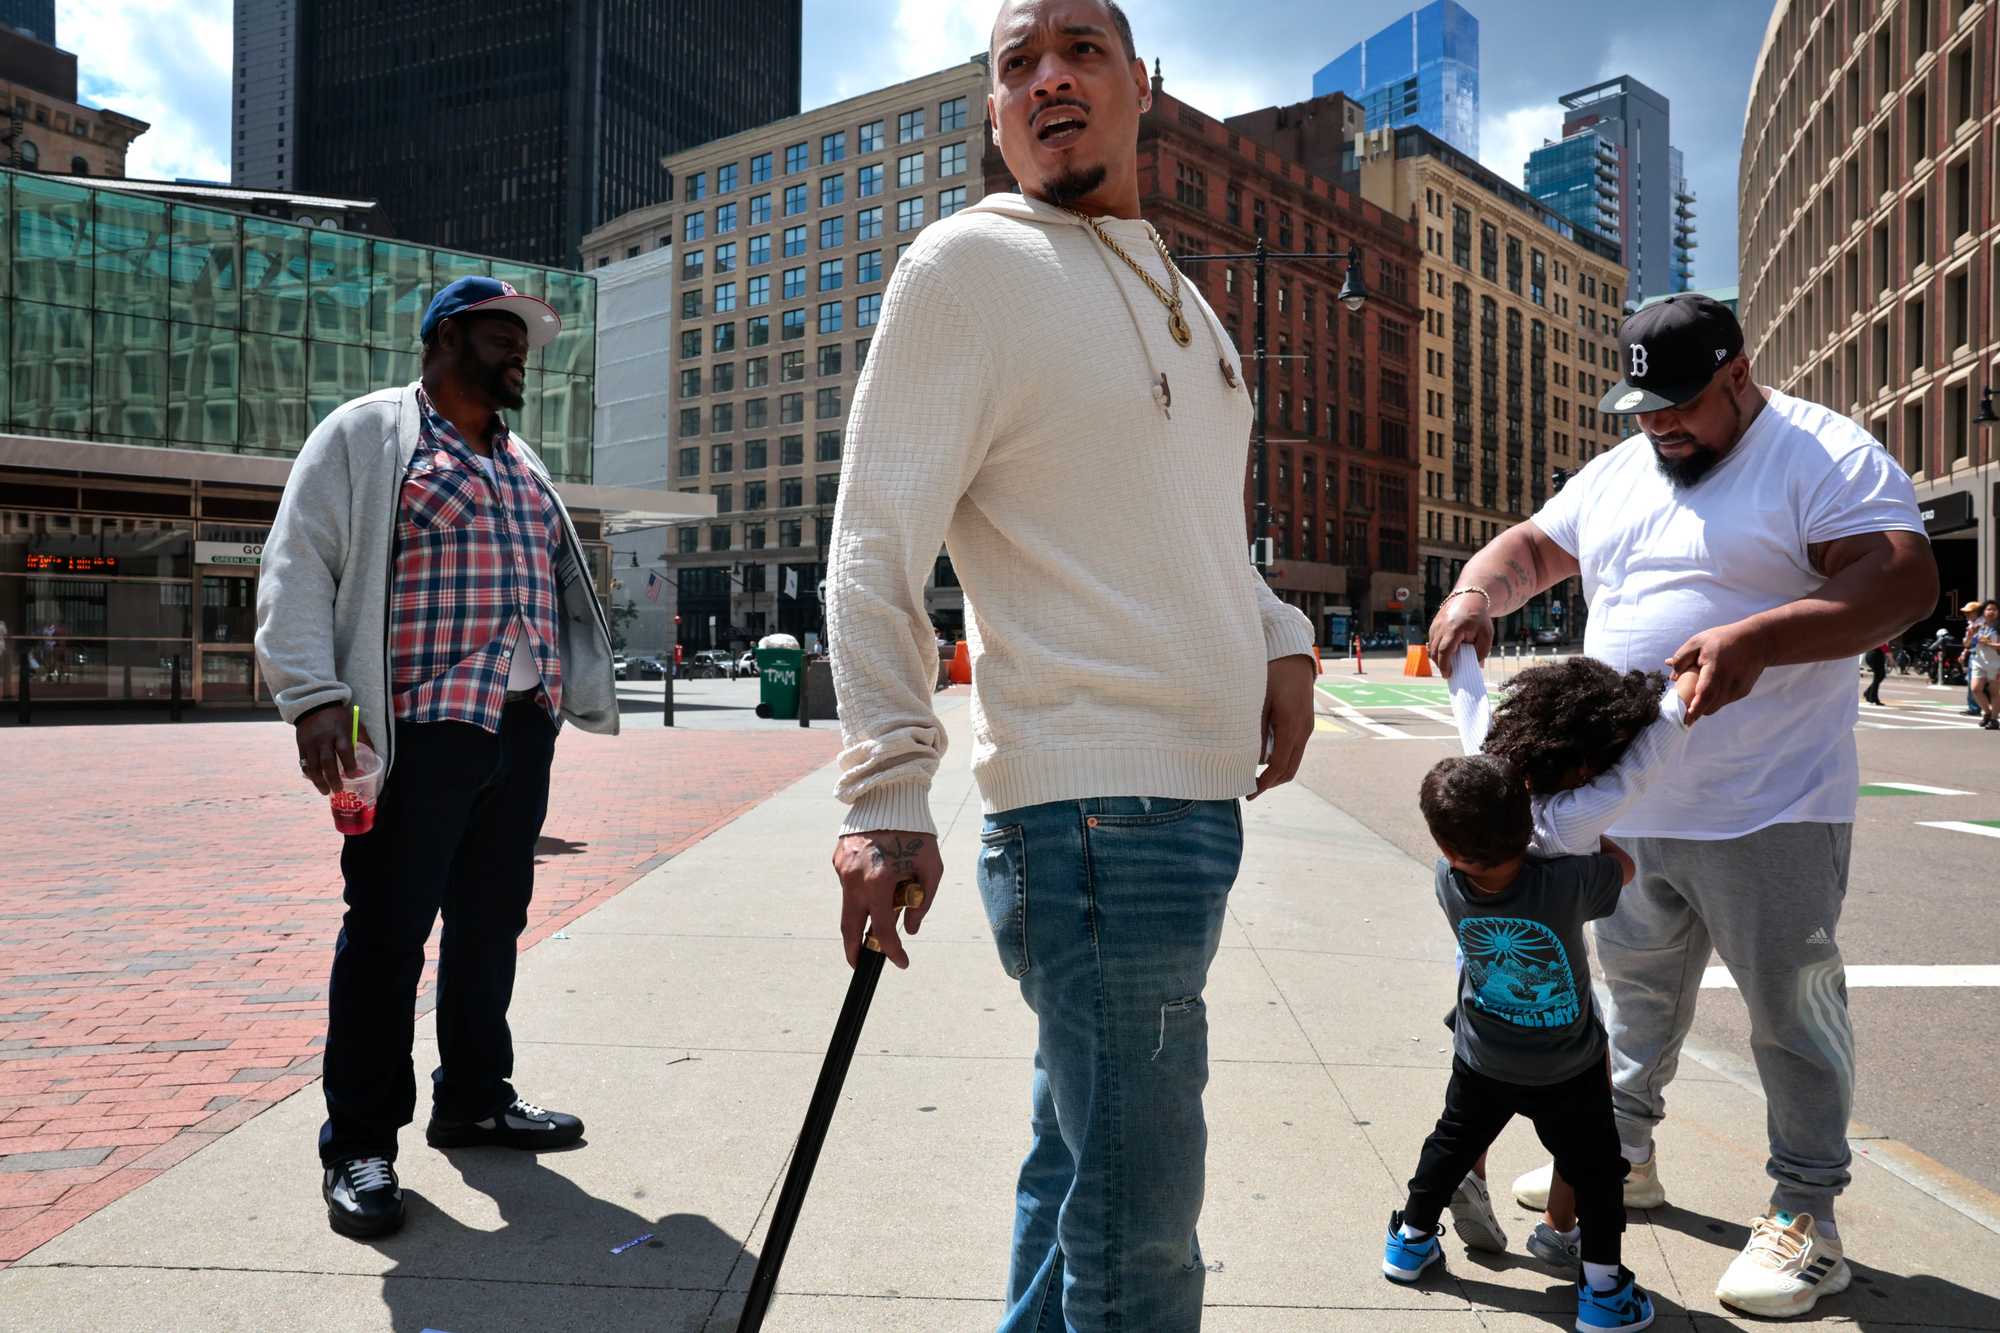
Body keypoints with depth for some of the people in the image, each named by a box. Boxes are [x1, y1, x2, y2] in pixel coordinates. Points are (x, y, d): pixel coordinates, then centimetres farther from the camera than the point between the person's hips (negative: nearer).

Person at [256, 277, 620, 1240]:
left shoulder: (520, 461, 23)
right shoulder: (367, 432, 2)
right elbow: (298, 565, -6)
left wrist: (577, 692, 17)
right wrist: (313, 697, -17)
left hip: (525, 726, 7)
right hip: (421, 727, -7)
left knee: (492, 923, 13)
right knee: (387, 932, -2)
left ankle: (473, 1099, 27)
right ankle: (359, 1143, 10)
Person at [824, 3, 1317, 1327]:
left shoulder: (1175, 295, 19)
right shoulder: (970, 265, -6)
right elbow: (876, 551, -12)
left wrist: (1281, 640, 9)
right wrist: (888, 797, -20)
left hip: (1196, 795, 8)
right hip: (1095, 808, -8)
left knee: (1081, 1166, 22)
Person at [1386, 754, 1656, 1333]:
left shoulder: (1449, 883, -24)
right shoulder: (1567, 883, -32)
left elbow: (1464, 857, 1)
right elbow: (1623, 865, -9)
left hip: (1482, 1065, 3)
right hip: (1568, 1072, -3)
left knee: (1452, 1145, 23)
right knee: (1595, 1169, 16)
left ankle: (1411, 1240, 38)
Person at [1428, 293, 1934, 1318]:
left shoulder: (1825, 456, -9)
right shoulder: (1617, 473, 12)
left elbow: (1906, 580, -20)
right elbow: (1532, 546, 18)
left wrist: (1753, 638, -34)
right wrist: (1473, 593, -5)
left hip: (1767, 812, -7)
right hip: (1626, 806, 7)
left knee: (1791, 1005, 4)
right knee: (1636, 984, 20)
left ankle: (1806, 1213, 19)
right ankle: (1621, 1154, 37)